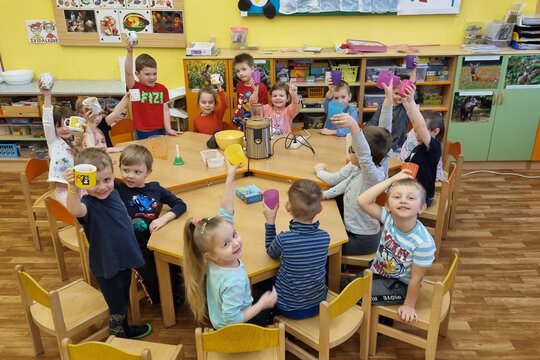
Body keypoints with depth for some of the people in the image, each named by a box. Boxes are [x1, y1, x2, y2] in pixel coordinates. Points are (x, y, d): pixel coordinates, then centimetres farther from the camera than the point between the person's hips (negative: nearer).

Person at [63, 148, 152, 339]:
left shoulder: (113, 194, -3)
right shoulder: (88, 204, -25)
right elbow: (75, 210, -51)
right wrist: (72, 187, -69)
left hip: (125, 259, 7)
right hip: (106, 265, -7)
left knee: (124, 301, 27)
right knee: (117, 308, 10)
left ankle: (125, 329, 50)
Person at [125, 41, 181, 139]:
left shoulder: (162, 89, 4)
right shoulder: (135, 87, -4)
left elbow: (165, 110, 3)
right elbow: (128, 72, -21)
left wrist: (168, 129, -4)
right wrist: (130, 52, -32)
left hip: (160, 131, 3)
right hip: (142, 133, -3)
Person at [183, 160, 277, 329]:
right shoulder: (234, 281, -41)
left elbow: (225, 212, -17)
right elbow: (233, 319, -33)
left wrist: (231, 176, -16)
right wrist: (262, 304, -26)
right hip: (234, 331, -6)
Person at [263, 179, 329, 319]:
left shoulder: (283, 239, -27)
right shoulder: (325, 237, -18)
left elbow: (271, 253, -3)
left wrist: (270, 221, -4)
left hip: (288, 308, -3)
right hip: (318, 304, 4)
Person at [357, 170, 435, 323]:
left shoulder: (423, 242, -31)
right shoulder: (388, 218, -19)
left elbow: (416, 279, -21)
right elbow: (362, 201, -27)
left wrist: (409, 305, -11)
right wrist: (392, 179, -28)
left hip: (400, 285, -5)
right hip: (377, 272, 5)